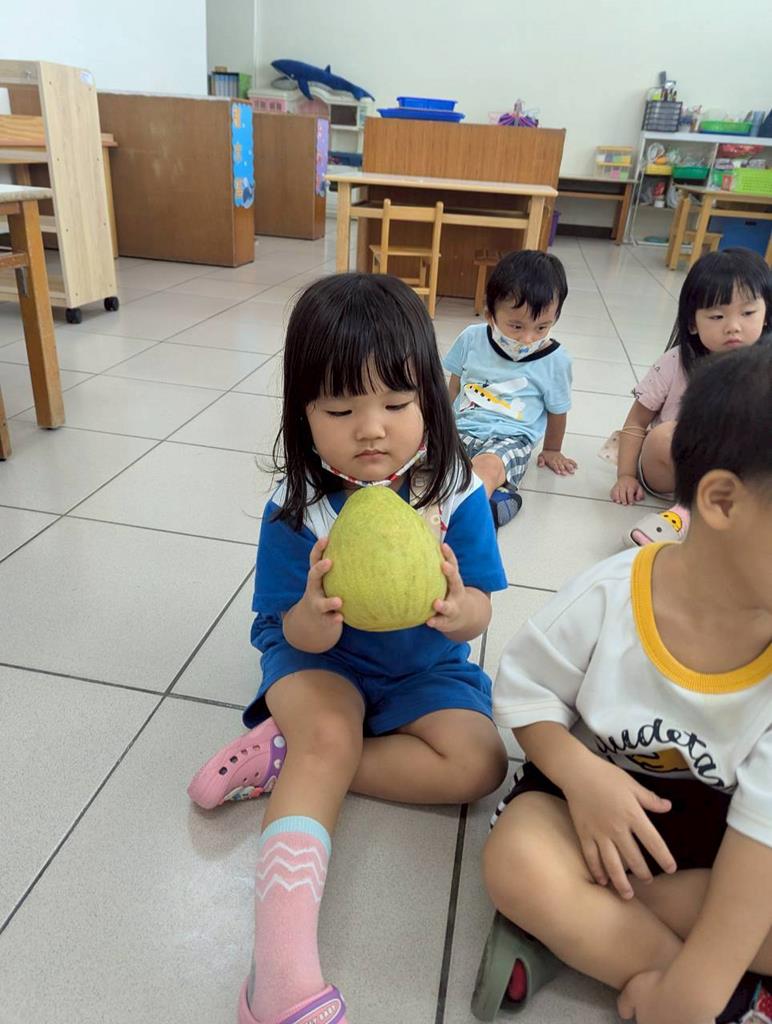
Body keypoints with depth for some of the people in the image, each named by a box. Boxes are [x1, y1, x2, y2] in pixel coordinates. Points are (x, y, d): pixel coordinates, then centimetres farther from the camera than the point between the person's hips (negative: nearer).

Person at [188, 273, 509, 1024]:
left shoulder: (455, 491, -17)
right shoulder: (297, 509, -19)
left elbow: (478, 615, -12)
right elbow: (302, 638, -15)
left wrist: (454, 609, -38)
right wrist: (316, 613, -40)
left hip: (424, 667, 3)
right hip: (320, 658, -2)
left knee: (479, 762, -20)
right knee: (329, 734, -32)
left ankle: (281, 757, -12)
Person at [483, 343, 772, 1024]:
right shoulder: (606, 599, -22)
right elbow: (525, 694, -8)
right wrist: (580, 774, -28)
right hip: (598, 783, -1)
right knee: (519, 866, -31)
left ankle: (576, 926, -16)